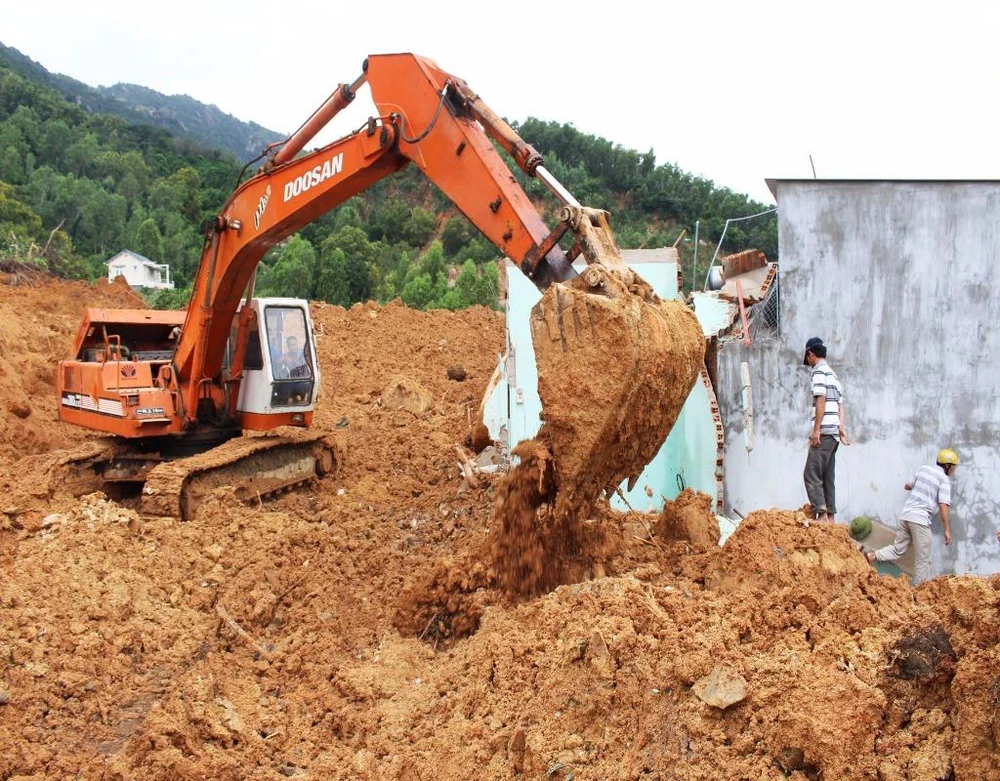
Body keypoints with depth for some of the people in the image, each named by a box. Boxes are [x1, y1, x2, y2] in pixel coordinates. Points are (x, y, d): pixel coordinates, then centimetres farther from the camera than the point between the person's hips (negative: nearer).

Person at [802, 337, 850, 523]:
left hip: (824, 431, -9)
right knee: (827, 476, 11)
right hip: (834, 433, 9)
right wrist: (841, 428, 10)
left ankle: (821, 515, -18)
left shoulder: (818, 371, -5)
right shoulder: (833, 374, 23)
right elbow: (840, 405, 17)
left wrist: (816, 429, -16)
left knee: (811, 474, -11)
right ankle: (830, 517, 11)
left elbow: (821, 400, -14)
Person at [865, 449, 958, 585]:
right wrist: (947, 530, -7)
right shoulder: (944, 479, -3)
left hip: (905, 514, 6)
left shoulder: (923, 469, 15)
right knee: (922, 558, 4)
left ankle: (872, 556, -8)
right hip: (920, 518, -6)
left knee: (897, 549, 12)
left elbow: (907, 486, 27)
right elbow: (943, 506, -11)